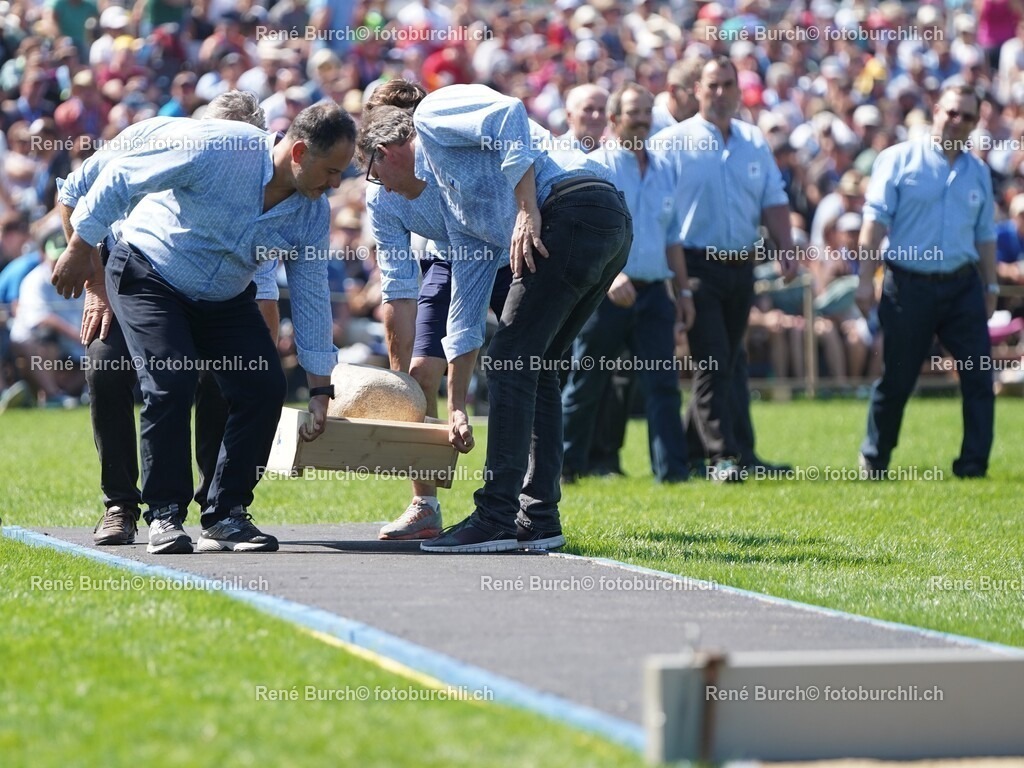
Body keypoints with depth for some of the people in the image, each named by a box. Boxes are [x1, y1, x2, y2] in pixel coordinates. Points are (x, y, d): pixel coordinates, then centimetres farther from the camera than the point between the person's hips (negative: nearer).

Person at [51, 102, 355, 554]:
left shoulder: (313, 213, -12)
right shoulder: (214, 149, -30)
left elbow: (312, 297, -3)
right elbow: (122, 175, -20)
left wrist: (320, 389, -3)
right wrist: (80, 249, -13)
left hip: (225, 297, 5)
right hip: (149, 276, -5)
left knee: (264, 388, -11)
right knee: (171, 384, -23)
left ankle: (226, 515, 1)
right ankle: (164, 515, -8)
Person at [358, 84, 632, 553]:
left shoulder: (433, 115, 10)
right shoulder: (455, 205, 31)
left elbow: (507, 115, -11)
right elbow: (465, 311, 31)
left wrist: (527, 209, -16)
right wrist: (456, 408, 31)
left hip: (576, 207, -10)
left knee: (511, 361, -6)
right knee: (533, 367, 16)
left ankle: (497, 518, -6)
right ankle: (538, 518, 16)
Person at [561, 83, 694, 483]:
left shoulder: (664, 169, 14)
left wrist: (683, 289, 16)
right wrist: (610, 273, -28)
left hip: (654, 292, 5)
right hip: (606, 292, -4)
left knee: (663, 383, -4)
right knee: (585, 386, 4)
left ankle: (672, 469, -5)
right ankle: (565, 465, 16)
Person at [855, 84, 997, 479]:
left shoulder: (978, 172, 13)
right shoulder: (899, 159, -1)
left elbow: (985, 235, 17)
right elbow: (876, 220, -5)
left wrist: (990, 286, 13)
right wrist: (866, 279, -11)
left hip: (963, 286, 4)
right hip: (909, 284, -4)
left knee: (979, 377, -4)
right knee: (896, 379, 3)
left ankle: (973, 462, 1)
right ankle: (874, 459, 20)